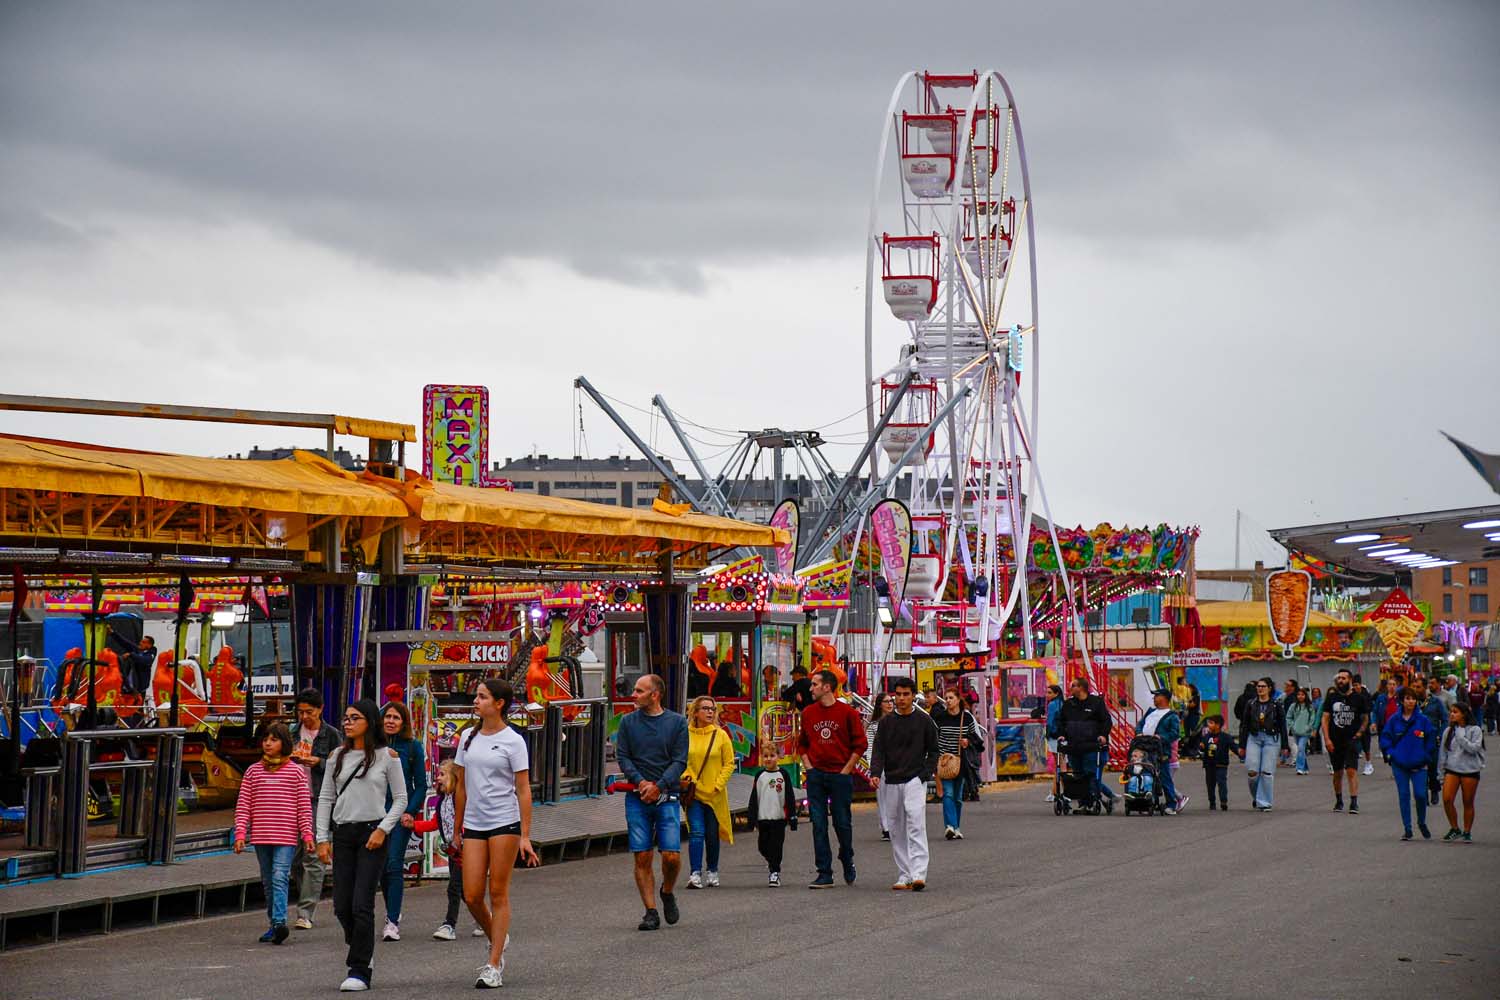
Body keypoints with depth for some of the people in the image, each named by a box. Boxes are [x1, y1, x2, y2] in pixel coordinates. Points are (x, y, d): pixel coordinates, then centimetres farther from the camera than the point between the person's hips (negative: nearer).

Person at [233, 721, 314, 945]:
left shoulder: (295, 772, 2)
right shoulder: (253, 771, 8)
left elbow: (304, 806, 2)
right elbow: (243, 806, 6)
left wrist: (307, 834, -4)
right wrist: (240, 834, -2)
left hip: (286, 836, -4)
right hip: (260, 837, 4)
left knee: (279, 877, -17)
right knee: (268, 882, 11)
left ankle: (279, 922, -27)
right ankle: (274, 924, 19)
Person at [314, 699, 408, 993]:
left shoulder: (387, 756, 0)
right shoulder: (338, 756, 10)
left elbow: (400, 798, 3)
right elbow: (325, 798, 11)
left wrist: (383, 829, -9)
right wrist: (322, 838, 3)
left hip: (372, 833, -4)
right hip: (342, 834, 4)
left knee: (361, 904, -10)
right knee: (342, 906, 3)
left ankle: (359, 971, -4)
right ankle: (363, 955, 26)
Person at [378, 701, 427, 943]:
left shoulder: (412, 747, 1)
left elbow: (421, 784, 4)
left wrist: (410, 811, -8)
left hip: (402, 812, -3)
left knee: (394, 864, -12)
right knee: (381, 866, 8)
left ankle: (392, 922, -14)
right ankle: (393, 912, 26)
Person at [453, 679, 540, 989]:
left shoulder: (513, 741, -5)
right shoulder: (469, 737, 10)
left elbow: (523, 791, -6)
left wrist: (525, 836, -11)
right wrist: (457, 828, 15)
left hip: (505, 823, -5)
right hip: (474, 825, 5)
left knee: (498, 894, -2)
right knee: (471, 895, -2)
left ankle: (494, 966, 2)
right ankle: (498, 940, 26)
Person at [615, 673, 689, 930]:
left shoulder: (677, 722, 4)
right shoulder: (628, 722, 8)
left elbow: (680, 760, -1)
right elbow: (622, 756, 5)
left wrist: (658, 786, -12)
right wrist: (640, 781, -11)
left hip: (667, 796, -1)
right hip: (637, 797, 1)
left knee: (672, 856, -9)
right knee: (642, 857, -3)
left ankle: (667, 892, 20)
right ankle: (651, 911, 3)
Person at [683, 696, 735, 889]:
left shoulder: (720, 735, 1)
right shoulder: (686, 734, 0)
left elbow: (729, 763, 3)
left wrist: (718, 785, -8)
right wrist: (683, 777, -12)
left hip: (714, 794, 1)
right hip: (693, 792, -1)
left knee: (712, 835, 10)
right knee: (696, 832, -12)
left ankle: (712, 872, 25)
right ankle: (695, 874, -15)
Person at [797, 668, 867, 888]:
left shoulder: (847, 712, -3)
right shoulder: (808, 713, 7)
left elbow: (860, 744, -1)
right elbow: (802, 743, 18)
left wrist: (847, 769, -5)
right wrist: (808, 766, 5)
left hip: (840, 775, -3)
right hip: (816, 775, 3)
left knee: (842, 823, 4)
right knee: (819, 825, -1)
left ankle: (848, 863, 29)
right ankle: (824, 874, 1)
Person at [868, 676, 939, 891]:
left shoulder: (924, 721, 3)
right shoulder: (886, 722, 9)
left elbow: (933, 750, 8)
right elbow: (878, 750, 4)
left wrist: (926, 774, -4)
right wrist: (875, 774, -12)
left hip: (915, 779, -4)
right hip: (891, 782, 4)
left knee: (916, 824, -18)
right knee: (896, 830, 5)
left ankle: (918, 874, -25)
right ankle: (903, 875, 11)